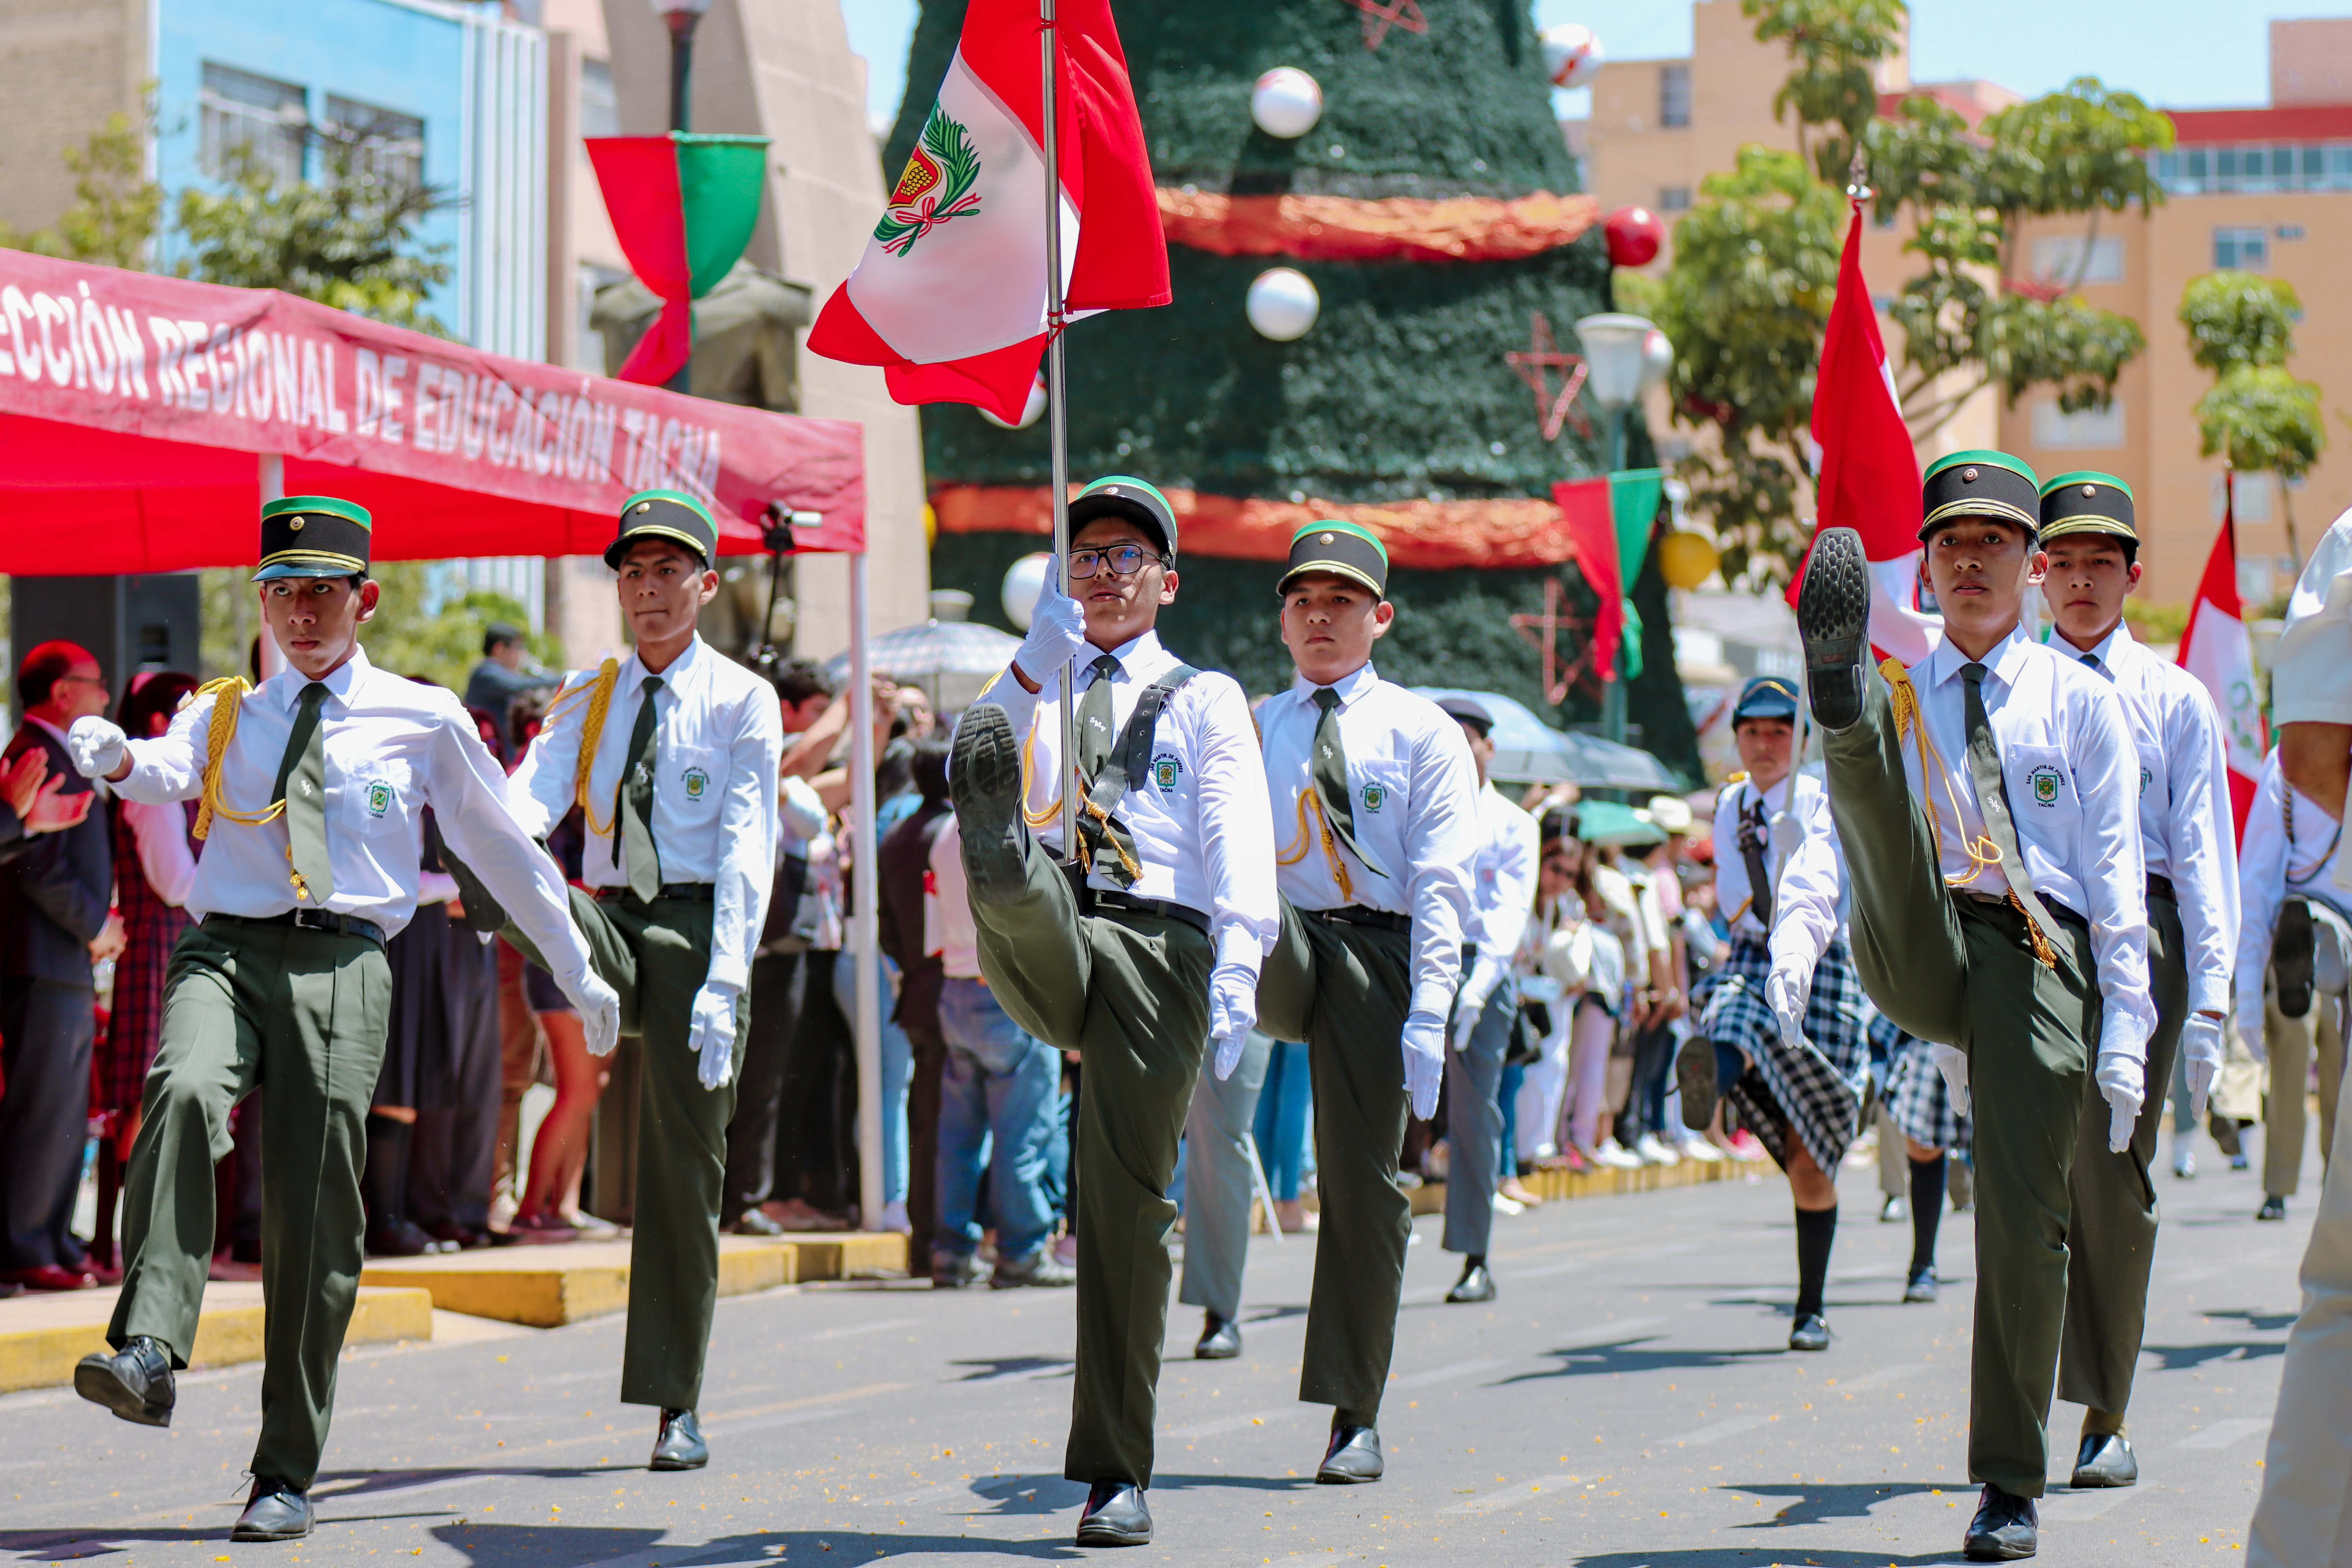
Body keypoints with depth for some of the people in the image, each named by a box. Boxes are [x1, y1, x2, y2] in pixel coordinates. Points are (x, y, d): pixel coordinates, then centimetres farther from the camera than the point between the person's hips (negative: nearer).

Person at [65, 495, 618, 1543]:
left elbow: (504, 849, 20)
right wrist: (118, 760, -32)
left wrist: (578, 972, 25)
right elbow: (169, 771, -7)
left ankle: (287, 1475, 8)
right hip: (224, 950, 1)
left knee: (315, 1218, -2)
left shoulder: (423, 721, 11)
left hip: (342, 965, -1)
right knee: (183, 1094, -32)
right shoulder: (224, 716, 15)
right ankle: (148, 1354, -37)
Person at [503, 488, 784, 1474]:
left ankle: (678, 1407, 5)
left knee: (685, 1164, -2)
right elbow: (532, 794, -7)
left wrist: (724, 985, -23)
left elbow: (745, 850, -11)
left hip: (694, 928, -4)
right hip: (606, 921, 4)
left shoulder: (742, 701, -2)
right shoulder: (588, 699, 11)